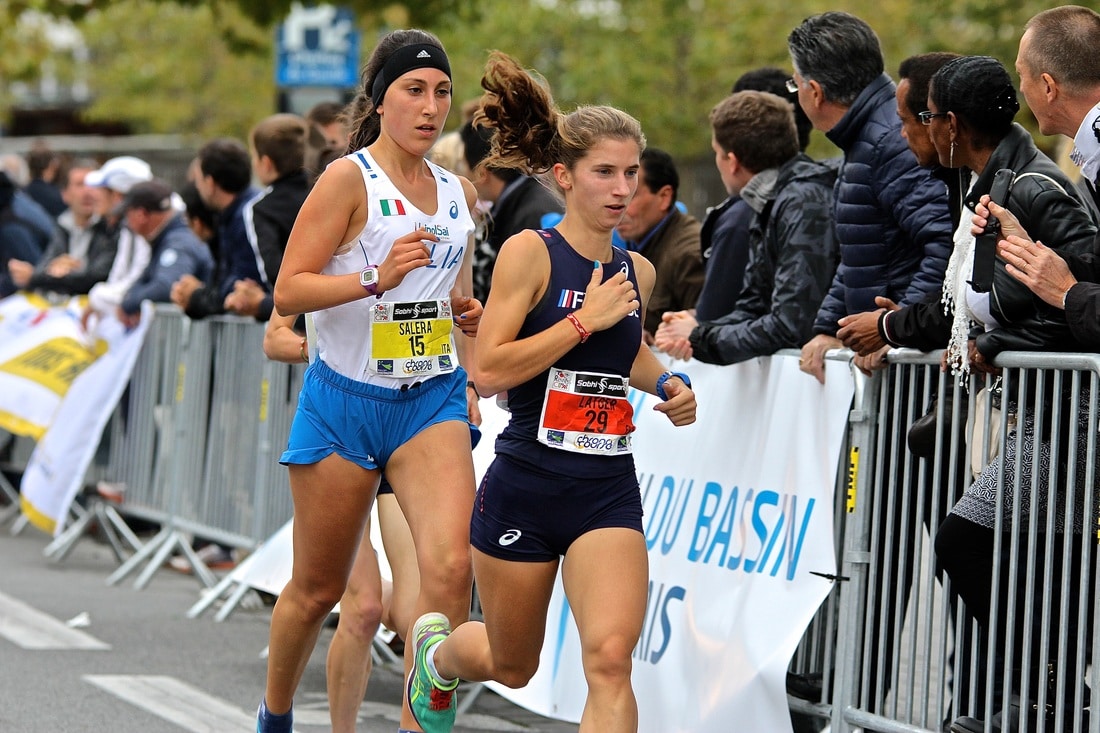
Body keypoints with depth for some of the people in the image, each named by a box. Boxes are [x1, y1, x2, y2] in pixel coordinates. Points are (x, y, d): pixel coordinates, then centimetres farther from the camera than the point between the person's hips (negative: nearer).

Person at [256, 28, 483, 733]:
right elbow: (288, 292, -14)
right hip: (344, 402, -4)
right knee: (318, 589, 8)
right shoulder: (348, 180, -8)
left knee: (450, 565, -20)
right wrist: (375, 279, -26)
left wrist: (467, 310, 8)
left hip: (432, 399, 4)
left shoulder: (460, 193, 11)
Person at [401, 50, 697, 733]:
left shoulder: (637, 271, 7)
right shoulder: (531, 253, -9)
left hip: (609, 491, 3)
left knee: (610, 659, -18)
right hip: (527, 483, -3)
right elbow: (489, 370, -18)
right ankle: (437, 648, 52)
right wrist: (586, 319, -19)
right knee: (511, 667, 16)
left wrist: (669, 384, 10)